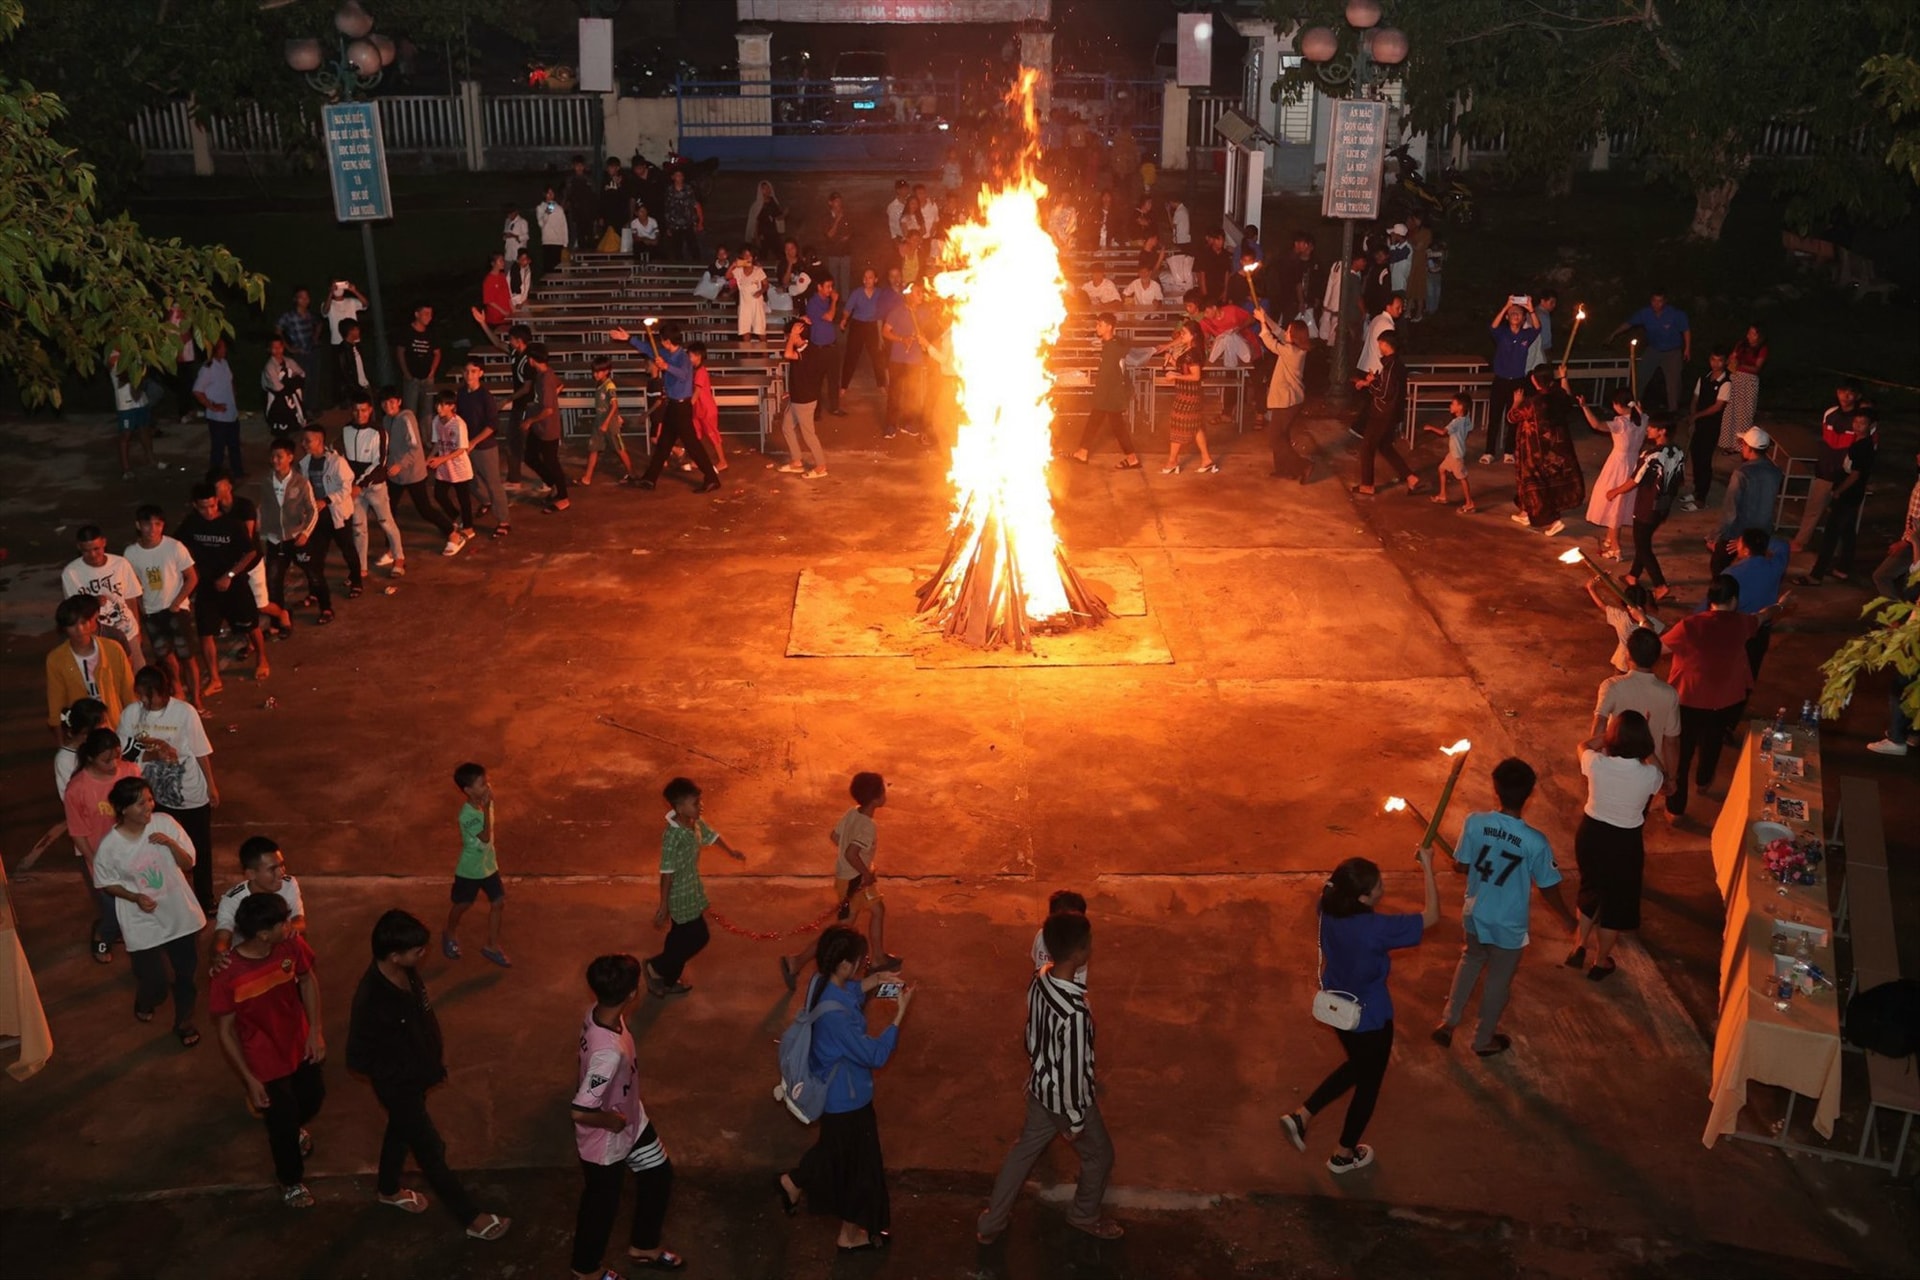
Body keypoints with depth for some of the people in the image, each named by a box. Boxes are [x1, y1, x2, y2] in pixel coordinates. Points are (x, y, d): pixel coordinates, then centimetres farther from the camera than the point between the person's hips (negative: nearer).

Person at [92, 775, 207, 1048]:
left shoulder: (164, 823, -14)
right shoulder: (109, 845, -19)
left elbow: (188, 864, -7)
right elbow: (106, 883, -3)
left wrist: (171, 843, -25)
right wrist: (135, 898, -18)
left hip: (179, 913, 2)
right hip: (143, 923, -2)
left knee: (187, 971, 15)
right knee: (153, 984, 7)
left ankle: (184, 1022, 41)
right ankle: (144, 1002, 45)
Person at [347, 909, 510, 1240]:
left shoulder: (406, 971, -14)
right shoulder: (371, 999, -37)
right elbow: (357, 1059, -25)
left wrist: (439, 1047, 8)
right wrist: (402, 1072, -16)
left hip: (417, 1073, 8)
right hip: (399, 1084, -8)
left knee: (401, 1130, 30)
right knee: (431, 1150, 9)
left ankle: (388, 1189, 57)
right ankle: (471, 1218, 24)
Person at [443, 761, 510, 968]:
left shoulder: (486, 803, -7)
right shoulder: (467, 814, -31)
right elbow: (485, 836, -38)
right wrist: (486, 808, -42)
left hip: (489, 865, 6)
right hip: (470, 869, -6)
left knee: (498, 902, 6)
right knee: (462, 905, 16)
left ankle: (492, 945, 20)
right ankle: (450, 934, 44)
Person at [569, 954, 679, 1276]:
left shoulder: (597, 1013, -18)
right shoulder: (610, 1052, -43)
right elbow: (581, 1112, -39)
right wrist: (614, 1122, -23)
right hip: (607, 1140, -8)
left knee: (659, 1174, 25)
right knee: (602, 1205, 19)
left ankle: (642, 1247, 49)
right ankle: (586, 1270, 48)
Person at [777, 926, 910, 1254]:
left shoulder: (820, 983, -11)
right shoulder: (836, 1014, -39)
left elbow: (847, 995, 13)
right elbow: (875, 1055, -30)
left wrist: (872, 982, -1)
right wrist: (900, 1014, -26)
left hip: (832, 1089, 8)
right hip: (847, 1096, -8)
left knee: (837, 1148, 33)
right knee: (859, 1163, 15)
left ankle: (795, 1182, 52)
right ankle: (851, 1234, 35)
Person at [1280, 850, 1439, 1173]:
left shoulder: (1330, 910, -16)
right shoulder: (1375, 928, -34)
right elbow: (1431, 917, -25)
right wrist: (1427, 867, -23)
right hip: (1370, 1019, -7)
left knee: (1356, 1066, 31)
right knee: (1368, 1082, 19)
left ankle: (1300, 1116, 26)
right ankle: (1344, 1154, 37)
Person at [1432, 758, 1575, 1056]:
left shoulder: (1474, 823, -20)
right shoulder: (1535, 841, -26)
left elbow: (1461, 866, -6)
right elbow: (1548, 888, -14)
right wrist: (1567, 918, 6)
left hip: (1474, 916, 3)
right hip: (1509, 926, -3)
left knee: (1471, 960, 32)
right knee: (1499, 981, 21)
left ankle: (1448, 1022, 35)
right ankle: (1484, 1040, 40)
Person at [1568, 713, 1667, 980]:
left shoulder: (1596, 763, -21)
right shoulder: (1649, 774, -23)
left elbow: (1584, 745, 6)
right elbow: (1663, 785, 5)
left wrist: (1611, 735, 7)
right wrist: (1644, 748, 8)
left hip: (1591, 833, 2)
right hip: (1625, 842, -2)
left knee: (1591, 889, 28)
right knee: (1616, 900, 19)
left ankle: (1579, 947, 41)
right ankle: (1601, 963, 34)